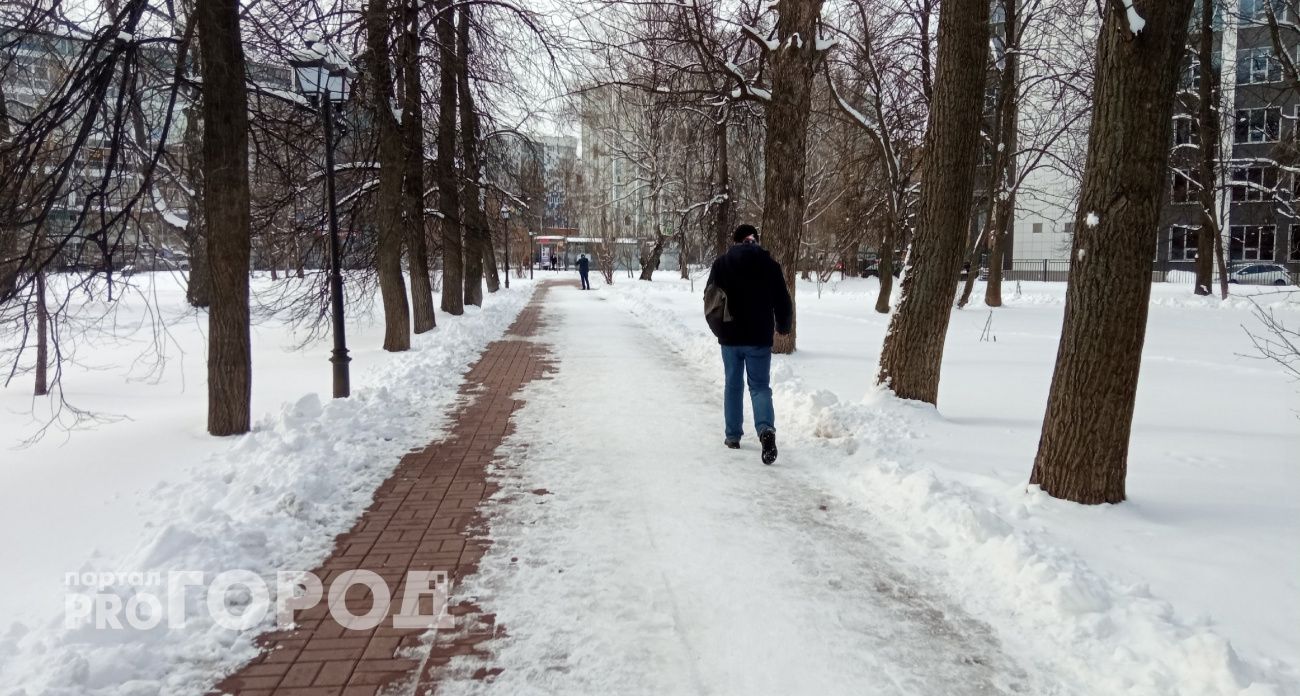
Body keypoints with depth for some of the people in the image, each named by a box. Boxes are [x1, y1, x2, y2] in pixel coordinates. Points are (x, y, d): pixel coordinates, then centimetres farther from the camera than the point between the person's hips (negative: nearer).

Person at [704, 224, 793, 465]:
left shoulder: (722, 263, -1)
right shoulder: (769, 264, -3)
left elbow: (710, 300, 2)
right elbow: (783, 301, 0)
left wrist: (718, 328, 18)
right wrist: (783, 327, 17)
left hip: (730, 336, 1)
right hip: (760, 337, -1)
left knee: (733, 386, 13)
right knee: (760, 386, 3)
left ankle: (732, 435, 18)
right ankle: (766, 428, -20)